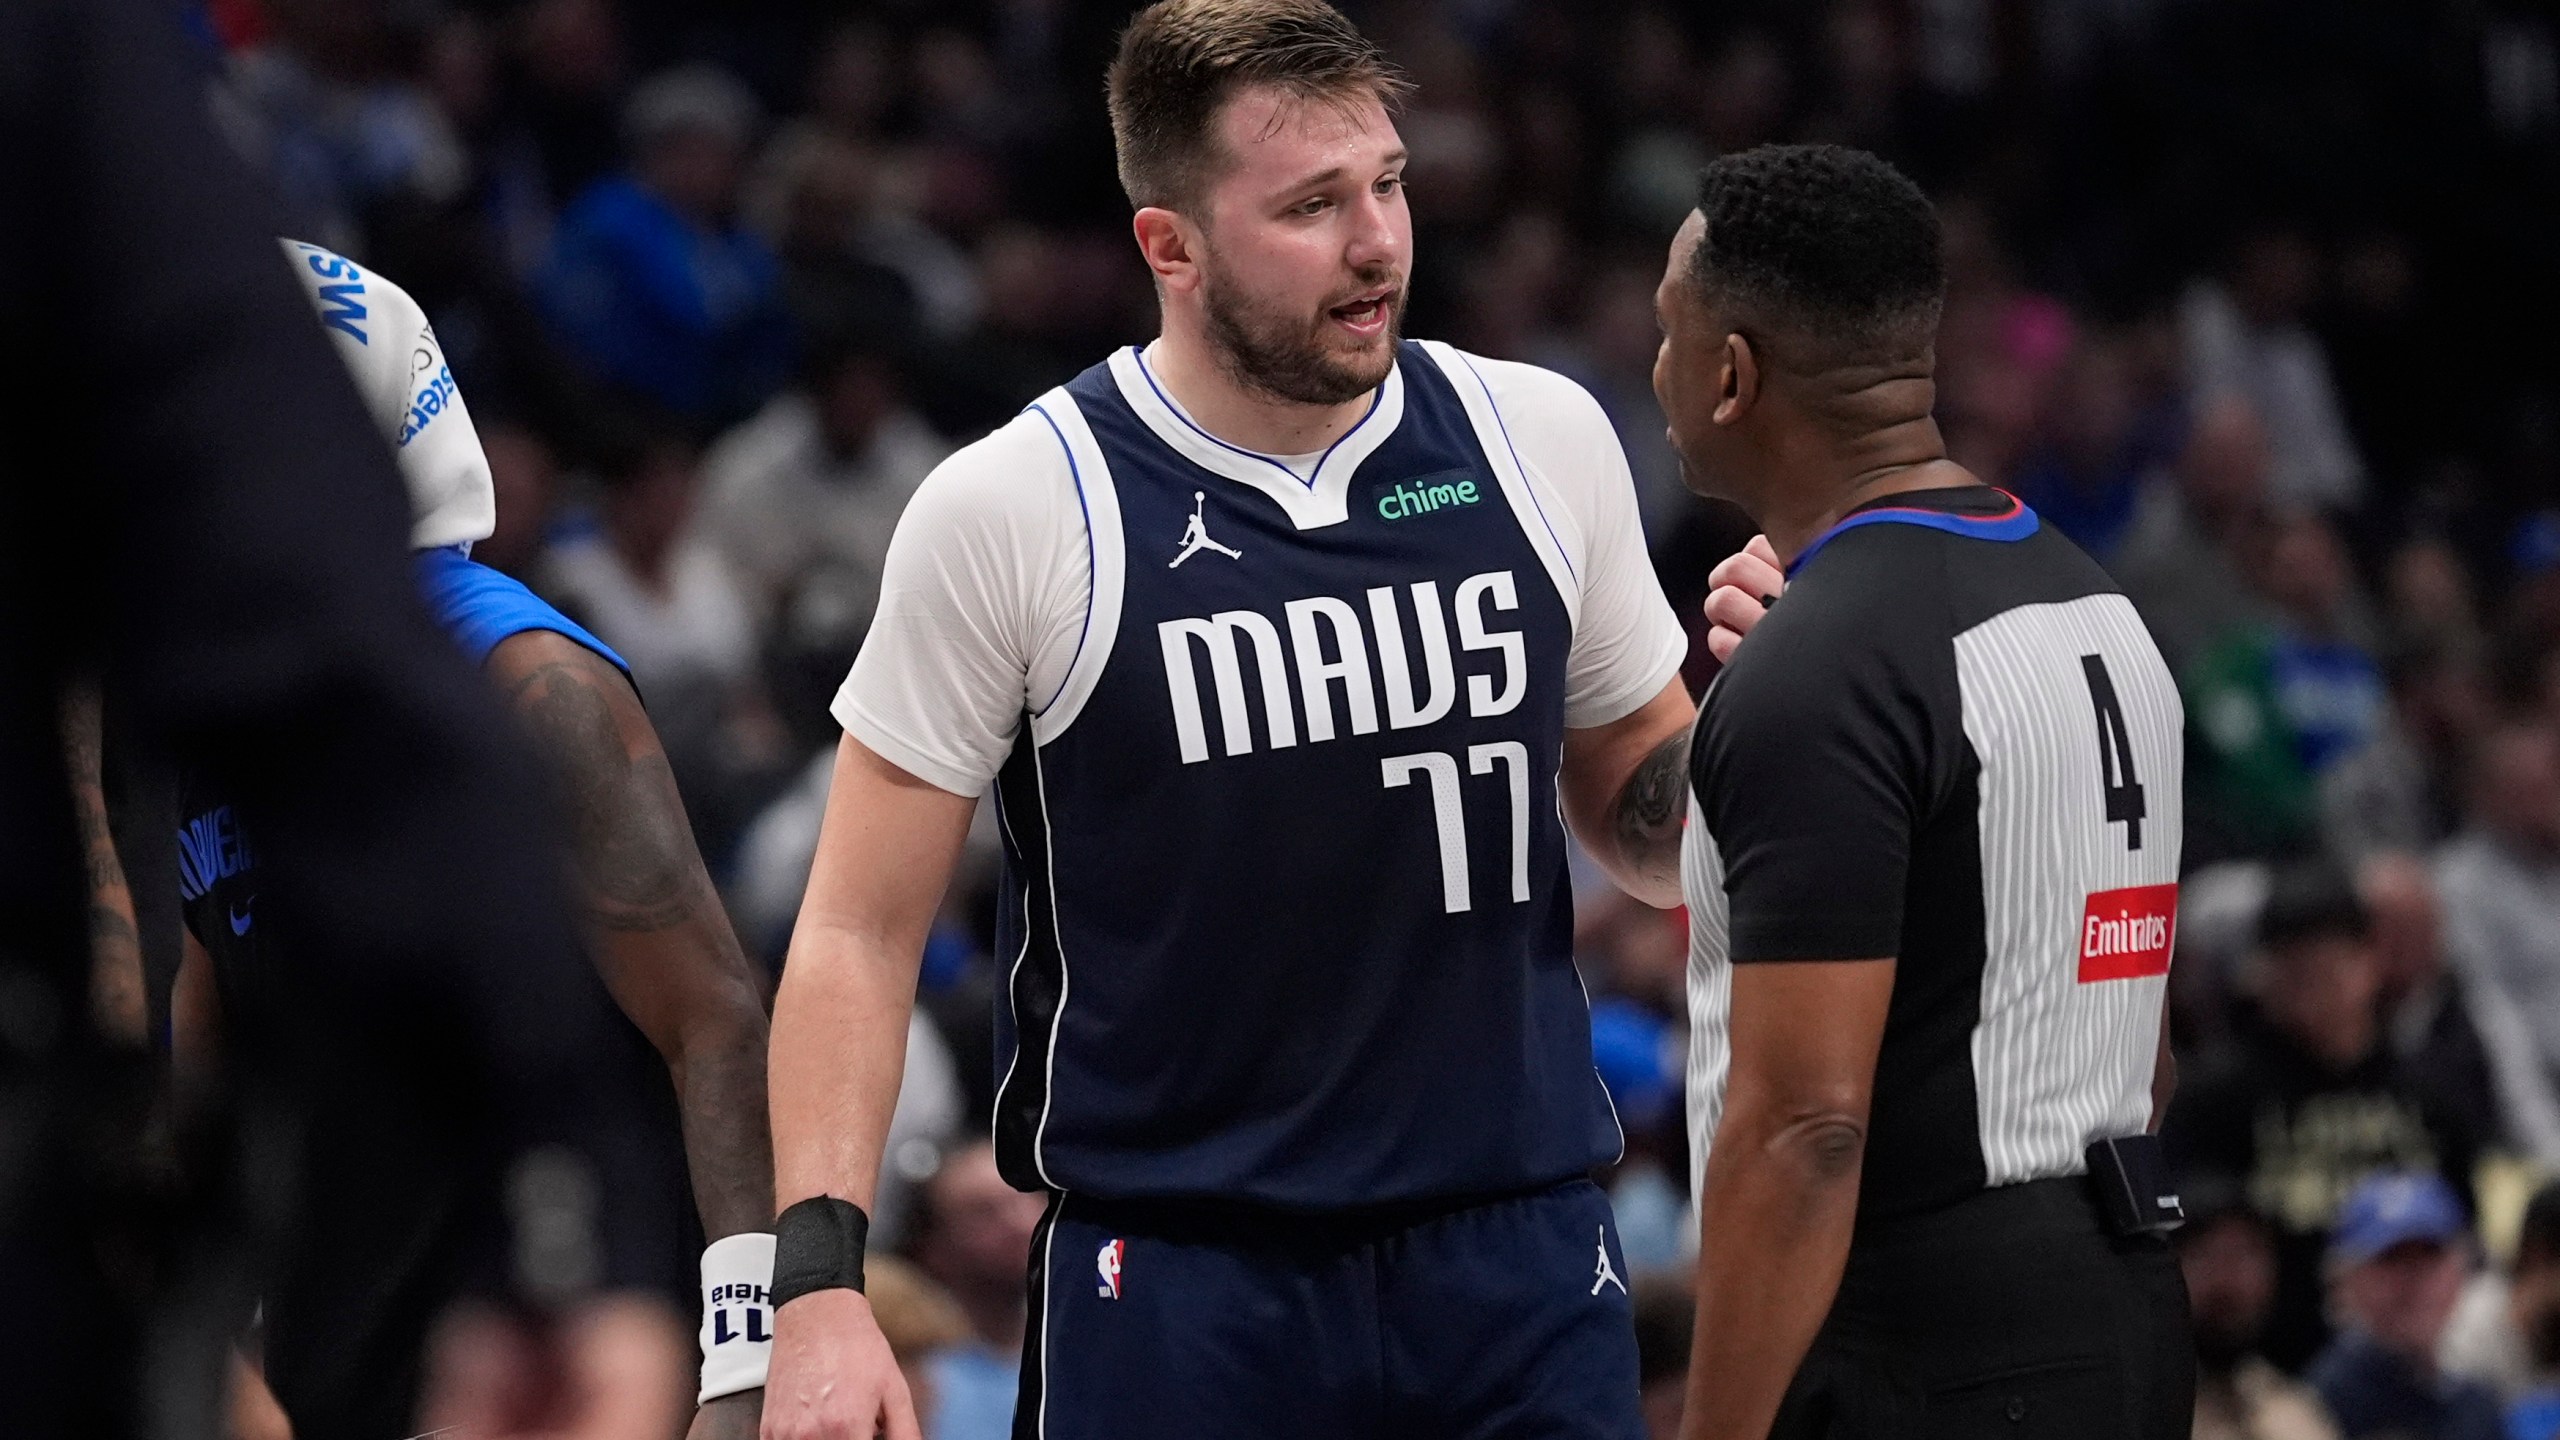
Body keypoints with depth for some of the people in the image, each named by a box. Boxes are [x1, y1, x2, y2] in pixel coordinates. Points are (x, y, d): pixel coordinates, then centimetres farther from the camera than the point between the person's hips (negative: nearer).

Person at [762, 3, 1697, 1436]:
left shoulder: (1543, 440, 3)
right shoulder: (1013, 510, -7)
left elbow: (1646, 833, 15)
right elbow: (862, 931, -3)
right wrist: (819, 1283, -13)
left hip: (1521, 1263, 3)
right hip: (1179, 1283, -3)